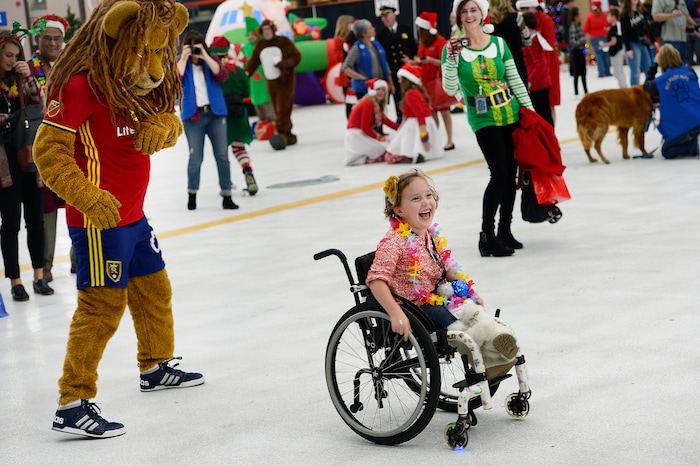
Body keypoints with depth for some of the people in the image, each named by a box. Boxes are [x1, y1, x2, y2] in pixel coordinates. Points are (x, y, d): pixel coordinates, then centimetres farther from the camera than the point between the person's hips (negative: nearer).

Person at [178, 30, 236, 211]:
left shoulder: (212, 60, 7)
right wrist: (184, 58, -14)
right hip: (193, 116, -1)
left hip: (215, 114, 2)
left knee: (222, 156, 0)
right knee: (196, 158, -2)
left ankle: (227, 196, 4)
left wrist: (205, 56, -14)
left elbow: (222, 76, -11)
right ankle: (192, 194, 14)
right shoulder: (181, 63, 4)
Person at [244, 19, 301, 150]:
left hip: (285, 81, -5)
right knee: (279, 112, 4)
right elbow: (253, 61, 4)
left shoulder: (284, 41, -4)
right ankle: (289, 137, 10)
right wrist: (247, 72, -12)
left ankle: (280, 134, -18)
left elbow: (297, 57, -6)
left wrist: (285, 64, -22)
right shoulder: (260, 45, 8)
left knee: (283, 110, -14)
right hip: (271, 83, 5)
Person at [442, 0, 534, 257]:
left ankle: (505, 231, 21)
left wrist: (530, 109, 5)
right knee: (499, 173, -13)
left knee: (511, 173, 7)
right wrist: (451, 58, -22)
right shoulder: (454, 48, -4)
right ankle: (487, 237, -5)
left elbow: (515, 79, 8)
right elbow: (450, 89, -11)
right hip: (483, 120, -4)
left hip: (511, 115, 4)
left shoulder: (498, 43, 3)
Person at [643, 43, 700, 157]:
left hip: (679, 129, -3)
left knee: (667, 152, 20)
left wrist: (654, 64, 16)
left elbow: (647, 86, 15)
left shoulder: (660, 81, -9)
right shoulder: (690, 72, 0)